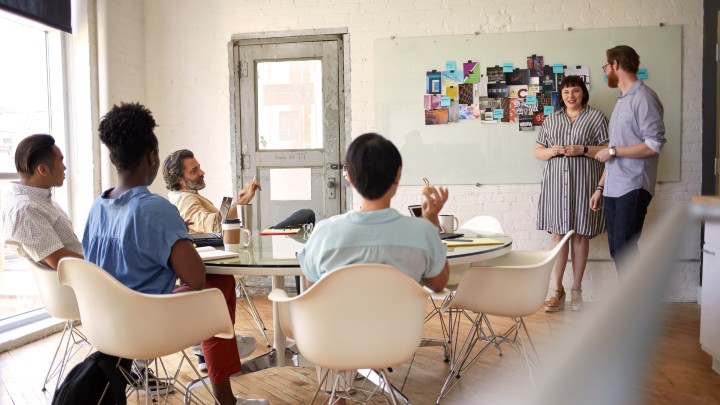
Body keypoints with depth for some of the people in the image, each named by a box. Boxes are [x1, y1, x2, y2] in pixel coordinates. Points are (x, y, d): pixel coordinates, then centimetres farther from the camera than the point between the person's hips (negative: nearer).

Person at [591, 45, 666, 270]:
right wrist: (600, 187, 17)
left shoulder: (643, 98, -8)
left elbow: (655, 145, -17)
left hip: (633, 189, -8)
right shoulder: (621, 100, 18)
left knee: (624, 249, -9)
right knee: (616, 249, 10)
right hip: (613, 190, 8)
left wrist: (612, 151, -10)